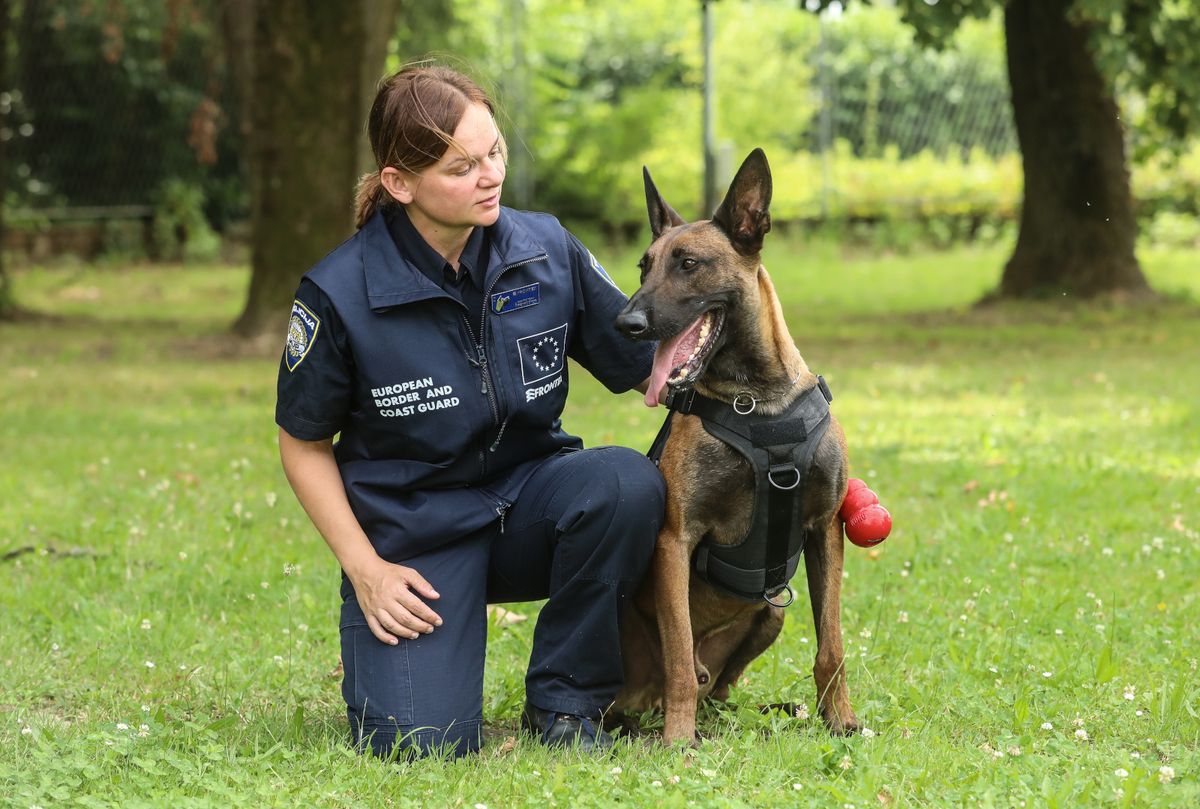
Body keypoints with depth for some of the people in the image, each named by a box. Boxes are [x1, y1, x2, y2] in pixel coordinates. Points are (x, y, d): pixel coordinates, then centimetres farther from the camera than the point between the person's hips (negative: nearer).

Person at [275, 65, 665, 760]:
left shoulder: (547, 251, -7)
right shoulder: (340, 294, -15)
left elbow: (644, 364, 0)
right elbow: (304, 443, -2)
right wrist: (365, 567, -9)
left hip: (529, 498, 3)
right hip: (412, 533, -3)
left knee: (628, 482, -31)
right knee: (421, 743, -22)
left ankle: (564, 701, -9)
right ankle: (381, 646, 17)